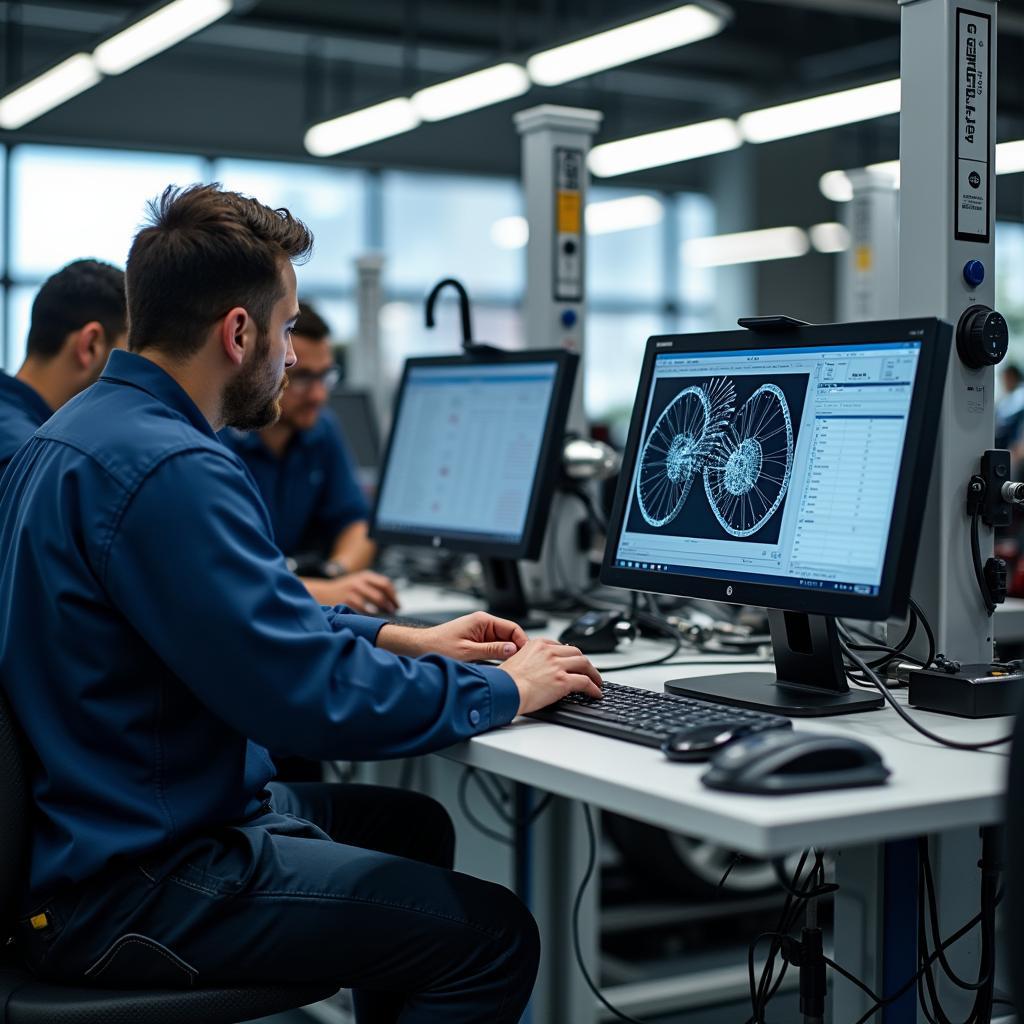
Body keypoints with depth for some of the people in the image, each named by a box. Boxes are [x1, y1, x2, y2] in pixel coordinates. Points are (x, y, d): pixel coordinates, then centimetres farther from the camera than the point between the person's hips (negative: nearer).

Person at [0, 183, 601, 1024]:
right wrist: (506, 689, -11)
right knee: (493, 935, -10)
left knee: (412, 823, 24)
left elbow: (250, 620, 21)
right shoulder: (169, 471, -25)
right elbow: (319, 698, -26)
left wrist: (400, 638, 14)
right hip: (129, 887, -11)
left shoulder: (83, 432, 9)